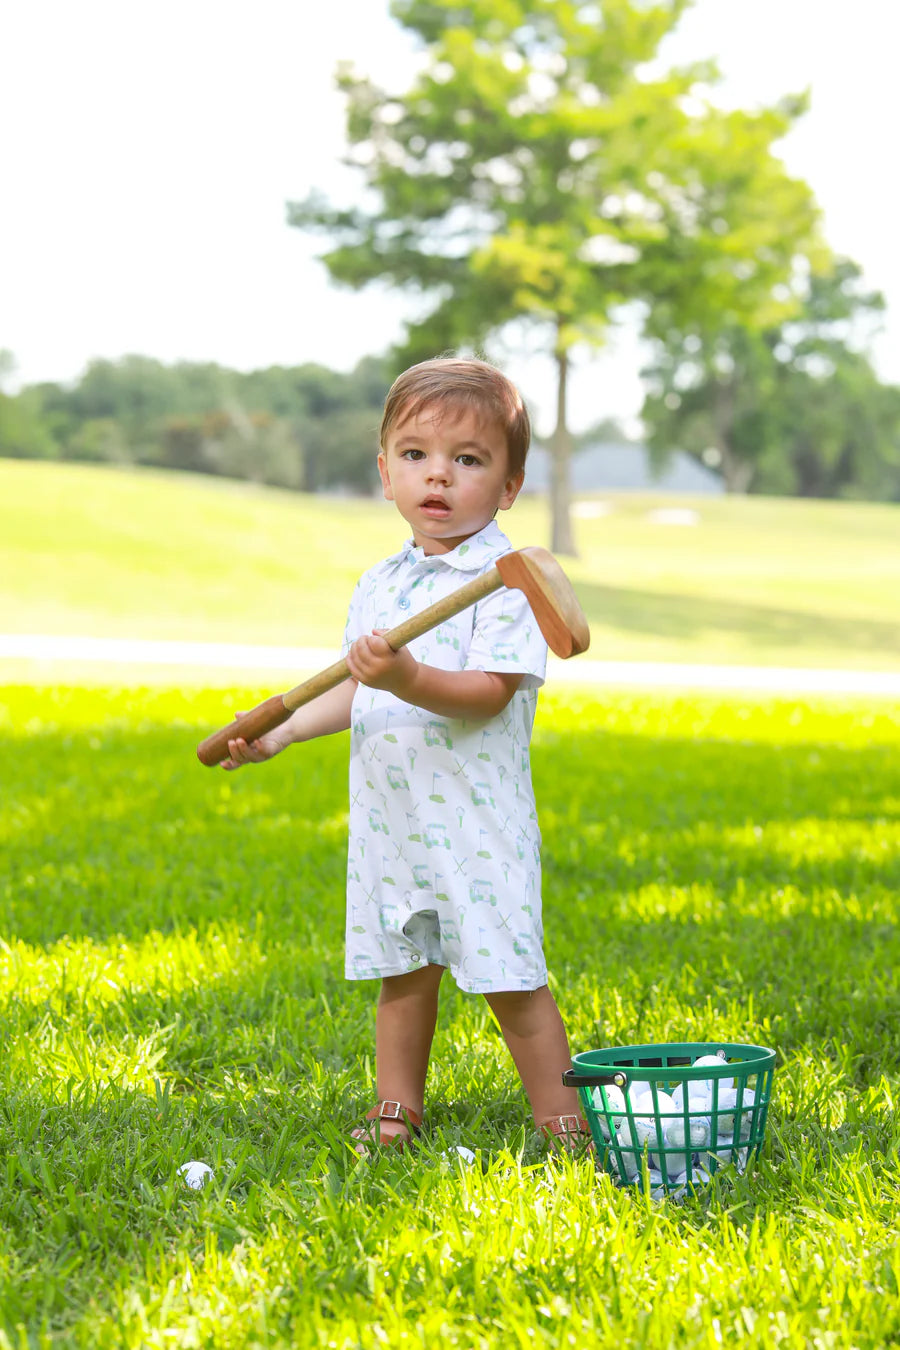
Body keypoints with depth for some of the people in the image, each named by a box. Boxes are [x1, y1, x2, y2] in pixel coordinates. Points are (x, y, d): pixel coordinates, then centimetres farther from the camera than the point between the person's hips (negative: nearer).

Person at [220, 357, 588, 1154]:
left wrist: (408, 678, -34)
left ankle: (563, 1128, 5)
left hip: (475, 819, -7)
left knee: (509, 977, -5)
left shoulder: (506, 579, -10)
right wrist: (280, 734, 19)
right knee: (401, 970, 14)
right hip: (389, 815, 7)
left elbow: (489, 692, -20)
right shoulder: (379, 585, 13)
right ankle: (396, 1116, 24)